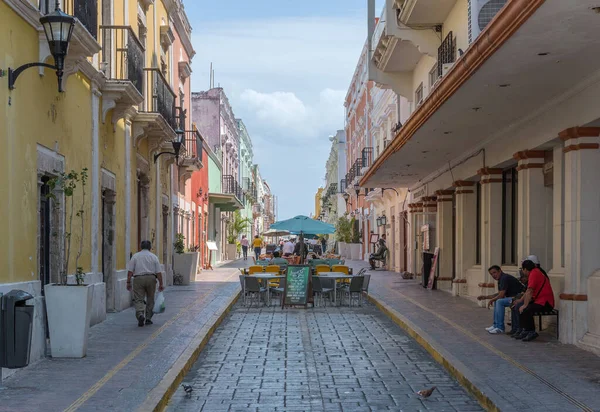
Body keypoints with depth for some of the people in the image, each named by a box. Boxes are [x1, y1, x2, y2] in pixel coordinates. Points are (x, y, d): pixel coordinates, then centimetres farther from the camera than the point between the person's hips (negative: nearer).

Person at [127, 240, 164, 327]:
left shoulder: (135, 256, 7)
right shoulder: (154, 257, 8)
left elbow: (130, 271, -1)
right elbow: (158, 272, 2)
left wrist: (128, 282, 2)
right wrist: (161, 284, 5)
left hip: (138, 279, -1)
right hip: (151, 278, 1)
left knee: (138, 299, -2)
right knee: (150, 299, 14)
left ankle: (140, 314, -25)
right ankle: (148, 318, 18)